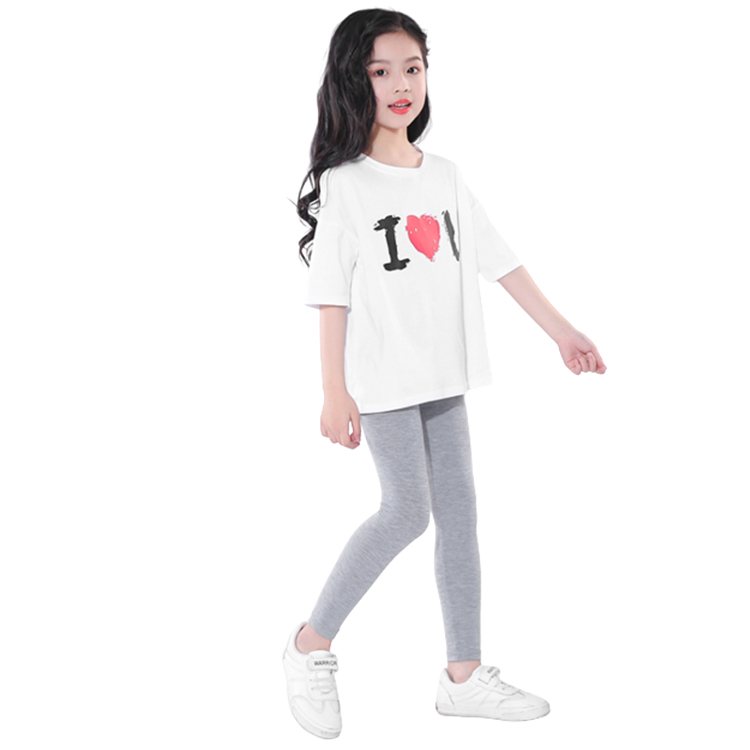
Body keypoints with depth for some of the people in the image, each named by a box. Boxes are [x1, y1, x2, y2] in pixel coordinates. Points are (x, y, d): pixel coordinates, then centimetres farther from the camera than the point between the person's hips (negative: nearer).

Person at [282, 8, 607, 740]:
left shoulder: (444, 176, 9)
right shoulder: (344, 183, -8)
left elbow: (498, 259, 11)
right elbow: (332, 294, -11)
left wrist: (560, 329, 9)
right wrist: (335, 392, -14)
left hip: (443, 374, 6)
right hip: (381, 375, -6)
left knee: (458, 512, 7)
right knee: (408, 511, -8)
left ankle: (464, 675, 17)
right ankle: (311, 645, 10)